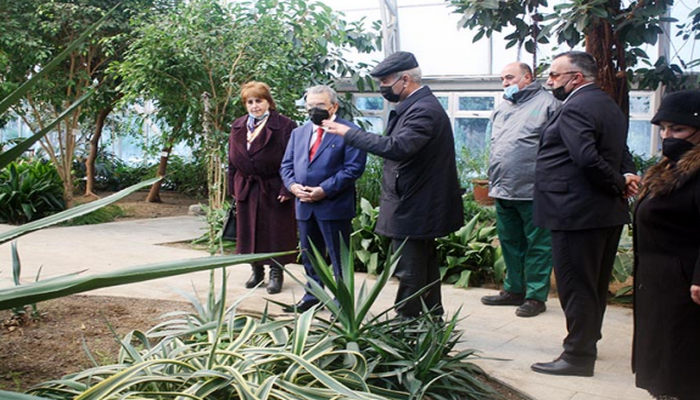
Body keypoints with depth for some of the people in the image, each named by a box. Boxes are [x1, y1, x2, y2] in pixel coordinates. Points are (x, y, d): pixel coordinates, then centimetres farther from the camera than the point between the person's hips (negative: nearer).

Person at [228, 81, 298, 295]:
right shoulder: (238, 127, 10)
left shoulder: (284, 126, -10)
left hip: (273, 189, -5)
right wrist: (233, 187, 9)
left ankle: (276, 273, 14)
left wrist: (287, 189, -17)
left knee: (275, 232, 1)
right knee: (249, 231, 12)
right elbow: (233, 160, 13)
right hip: (246, 189, 6)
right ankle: (257, 270, 26)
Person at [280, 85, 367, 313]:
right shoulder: (299, 133, 16)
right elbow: (286, 165, 15)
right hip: (304, 206, 7)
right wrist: (292, 185, -7)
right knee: (309, 255, 17)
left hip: (334, 206, -6)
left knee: (339, 257, 2)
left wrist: (325, 190, -19)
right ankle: (312, 296, 31)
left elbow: (354, 167, -14)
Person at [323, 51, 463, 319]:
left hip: (412, 209, -11)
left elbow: (397, 147, -34)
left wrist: (349, 133, -28)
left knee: (410, 273, -3)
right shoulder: (417, 106, 11)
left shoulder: (423, 110, -21)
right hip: (420, 205, 11)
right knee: (425, 266, 19)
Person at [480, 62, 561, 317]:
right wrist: (493, 181, 20)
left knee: (537, 244, 0)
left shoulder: (547, 104, -5)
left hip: (533, 191, -8)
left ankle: (536, 295, 9)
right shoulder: (501, 109, 18)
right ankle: (514, 289, 28)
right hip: (502, 191, 8)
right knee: (509, 242, 16)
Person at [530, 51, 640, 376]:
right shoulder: (609, 105, 15)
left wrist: (619, 183, -16)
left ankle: (578, 356, 6)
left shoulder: (575, 108, -17)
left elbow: (588, 158, -28)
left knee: (576, 287, -1)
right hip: (607, 213, 10)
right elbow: (621, 152, 16)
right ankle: (587, 341, 33)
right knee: (594, 285, 19)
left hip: (577, 213, -10)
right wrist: (627, 176, -2)